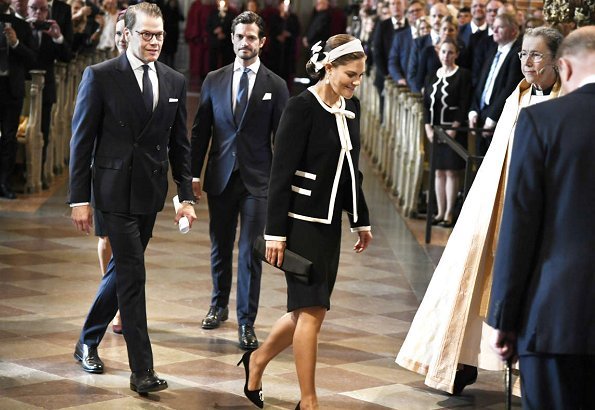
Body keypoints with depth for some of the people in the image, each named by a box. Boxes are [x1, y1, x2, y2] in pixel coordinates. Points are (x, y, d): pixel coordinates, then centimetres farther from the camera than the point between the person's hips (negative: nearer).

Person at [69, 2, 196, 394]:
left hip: (150, 193, 5)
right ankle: (142, 370, -7)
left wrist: (186, 196, 6)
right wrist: (79, 198, -9)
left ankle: (88, 343, 34)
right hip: (115, 190, -5)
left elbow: (179, 144, 12)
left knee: (123, 269, 15)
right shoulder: (100, 77, -7)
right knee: (133, 275, -9)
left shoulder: (175, 82, 7)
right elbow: (82, 140, -6)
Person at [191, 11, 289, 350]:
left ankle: (247, 322, 4)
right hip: (220, 178, 3)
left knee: (251, 252, -4)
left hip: (257, 181, -2)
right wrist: (194, 173, 5)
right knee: (220, 247, 14)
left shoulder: (276, 86, 0)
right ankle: (219, 305, 33)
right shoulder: (214, 81, 6)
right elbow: (201, 131, 9)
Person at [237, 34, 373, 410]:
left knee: (309, 308, 12)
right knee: (312, 309, -4)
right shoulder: (302, 107, -13)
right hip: (302, 221, -7)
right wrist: (276, 232, -16)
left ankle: (259, 359, 34)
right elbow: (282, 172, -14)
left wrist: (362, 220, 18)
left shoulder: (351, 108, 8)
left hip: (330, 222, 7)